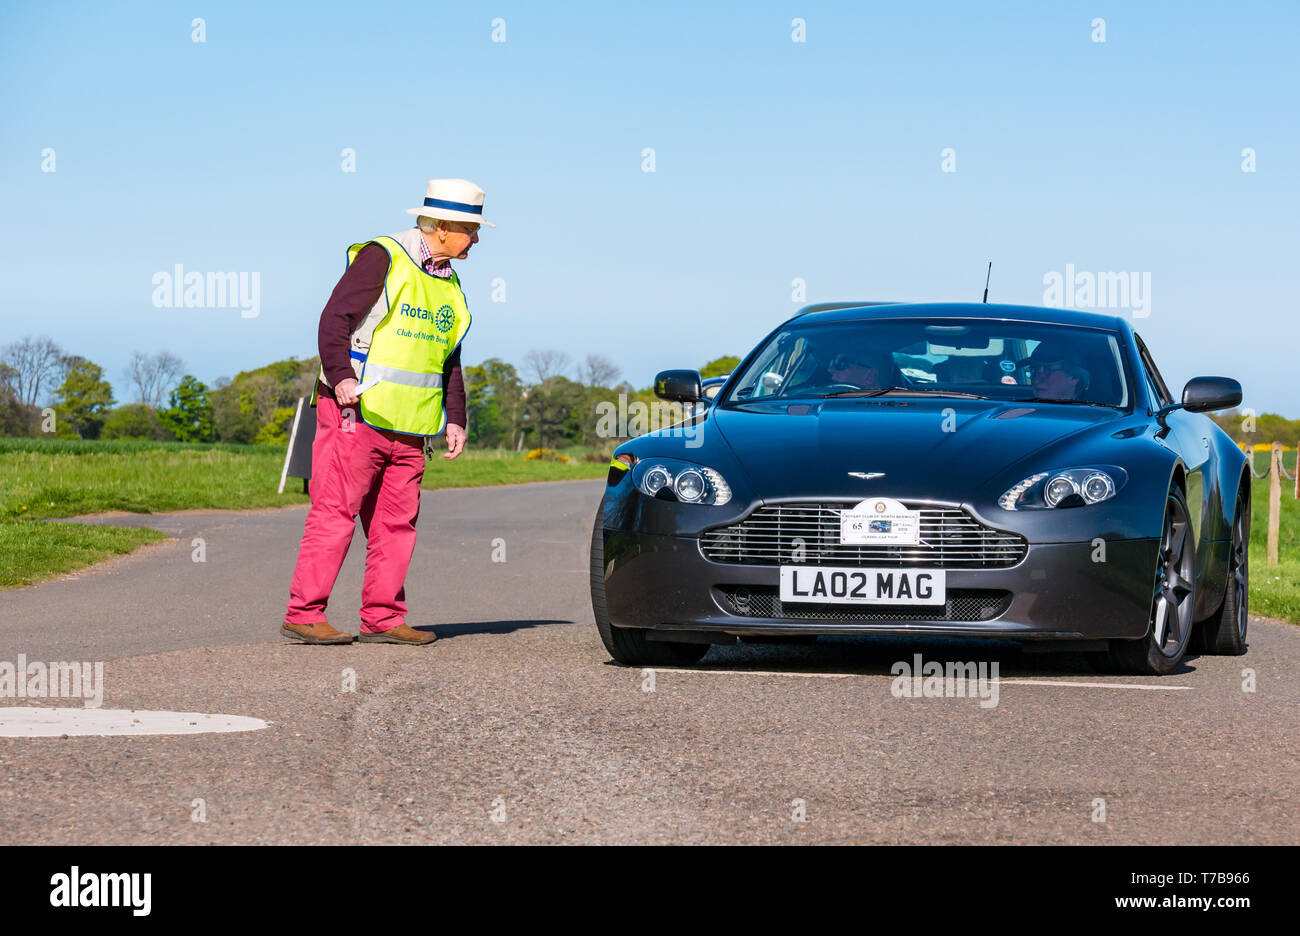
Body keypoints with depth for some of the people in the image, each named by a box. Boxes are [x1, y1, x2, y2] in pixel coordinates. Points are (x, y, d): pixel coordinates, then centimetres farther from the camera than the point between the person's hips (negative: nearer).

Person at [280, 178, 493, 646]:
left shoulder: (448, 282, 18)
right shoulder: (381, 258, -7)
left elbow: (449, 358, 24)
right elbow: (335, 319, -12)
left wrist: (455, 417, 16)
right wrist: (341, 376, -24)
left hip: (408, 425, 8)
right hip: (358, 414, -8)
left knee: (397, 521, 6)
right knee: (335, 512, -8)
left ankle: (383, 617, 12)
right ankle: (303, 614, -6)